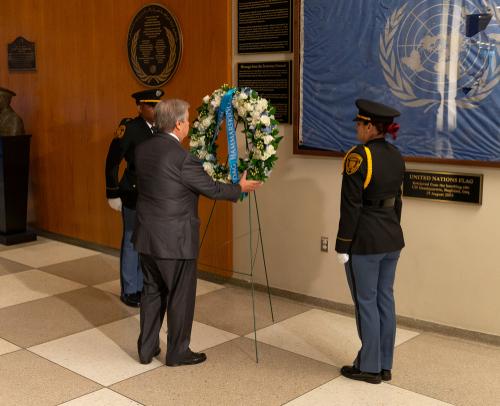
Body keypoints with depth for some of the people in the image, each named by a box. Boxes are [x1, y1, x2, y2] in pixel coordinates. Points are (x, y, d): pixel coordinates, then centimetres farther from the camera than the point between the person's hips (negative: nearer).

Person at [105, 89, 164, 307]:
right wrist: (113, 194, -9)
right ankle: (128, 291, 18)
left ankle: (143, 286, 27)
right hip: (133, 195, -5)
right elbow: (112, 161, -9)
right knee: (132, 242, 4)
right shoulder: (129, 127, -11)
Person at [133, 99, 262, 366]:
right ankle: (177, 353, 21)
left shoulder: (142, 150, 2)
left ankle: (146, 349, 27)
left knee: (152, 292, 19)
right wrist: (239, 188, 7)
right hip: (175, 240, -7)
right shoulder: (182, 157, -21)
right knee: (181, 296, 9)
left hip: (146, 237, 7)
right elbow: (212, 189, -11)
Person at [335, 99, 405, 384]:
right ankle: (385, 366, 24)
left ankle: (370, 368, 15)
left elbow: (351, 206, -17)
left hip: (365, 241, -8)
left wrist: (342, 246, -11)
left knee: (366, 302, 4)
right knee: (385, 299, 14)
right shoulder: (396, 155, 7)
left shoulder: (359, 155, -17)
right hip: (393, 238, 8)